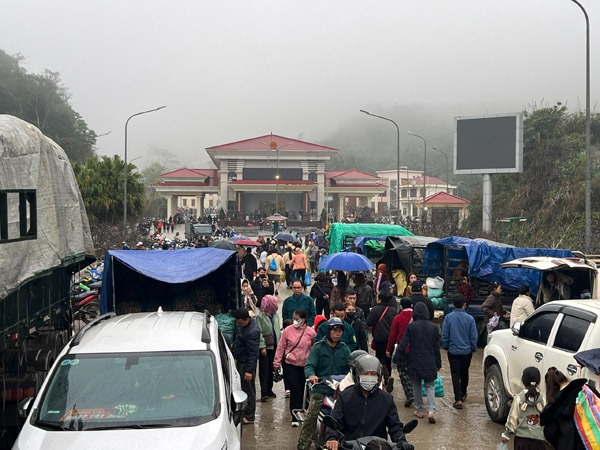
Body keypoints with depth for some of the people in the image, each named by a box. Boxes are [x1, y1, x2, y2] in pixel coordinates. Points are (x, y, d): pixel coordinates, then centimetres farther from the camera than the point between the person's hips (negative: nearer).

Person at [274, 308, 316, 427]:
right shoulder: (288, 330, -5)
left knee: (304, 390, 9)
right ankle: (295, 418, 3)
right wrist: (277, 362, 0)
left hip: (305, 365, 1)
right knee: (295, 391, -4)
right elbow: (281, 347, 1)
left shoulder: (311, 332, -4)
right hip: (290, 365, -1)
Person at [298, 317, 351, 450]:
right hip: (320, 388, -3)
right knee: (311, 417, -13)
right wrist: (311, 375, -29)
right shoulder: (318, 347, 2)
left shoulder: (345, 349, 13)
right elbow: (309, 365, -8)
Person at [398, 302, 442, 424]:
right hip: (430, 363, 2)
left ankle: (419, 410, 18)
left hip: (415, 363, -2)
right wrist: (438, 364, 13)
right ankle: (431, 410, -9)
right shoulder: (434, 327, 0)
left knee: (416, 386, 13)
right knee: (430, 386, 9)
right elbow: (437, 348, 5)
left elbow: (403, 344, -10)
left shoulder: (411, 326, -9)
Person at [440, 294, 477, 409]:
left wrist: (445, 347, 10)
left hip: (453, 351, -1)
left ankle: (458, 399, -5)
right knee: (464, 373, 20)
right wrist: (473, 348, 10)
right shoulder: (469, 318, -10)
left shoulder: (448, 318, -10)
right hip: (466, 351, 1)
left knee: (455, 374, 2)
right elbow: (473, 336, -4)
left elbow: (444, 335, -5)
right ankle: (463, 394, 38)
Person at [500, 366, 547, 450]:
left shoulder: (518, 398, -8)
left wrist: (506, 435, 2)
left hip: (522, 438, -1)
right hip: (539, 438, 1)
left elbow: (513, 418, -7)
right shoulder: (542, 399, -2)